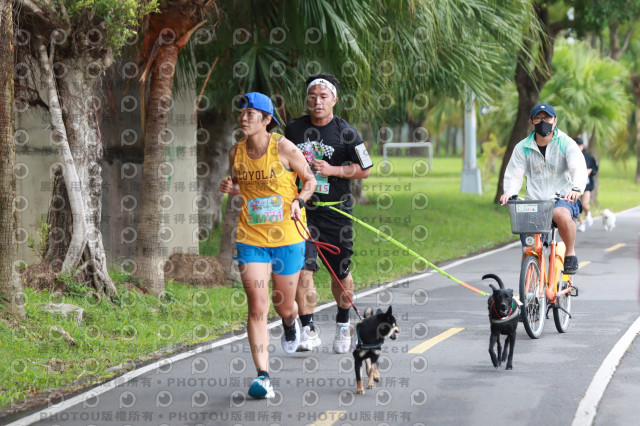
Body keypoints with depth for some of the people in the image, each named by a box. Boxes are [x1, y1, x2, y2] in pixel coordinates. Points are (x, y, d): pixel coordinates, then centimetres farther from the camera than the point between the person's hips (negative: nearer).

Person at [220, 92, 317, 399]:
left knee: (284, 305, 13)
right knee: (257, 308, -11)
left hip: (287, 238, -2)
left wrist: (299, 200, -15)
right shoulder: (236, 152, 1)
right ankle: (263, 376, -11)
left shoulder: (284, 148, -9)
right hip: (251, 239, 2)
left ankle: (290, 324, 53)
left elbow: (309, 180, 3)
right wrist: (231, 188, -4)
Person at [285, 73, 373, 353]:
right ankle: (308, 330, -9)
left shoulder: (346, 133, -4)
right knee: (302, 268, -13)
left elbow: (365, 170, 0)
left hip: (336, 210, -1)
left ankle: (343, 323, 33)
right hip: (302, 207, 1)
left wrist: (332, 170, -13)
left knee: (340, 272, 10)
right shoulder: (294, 129, 5)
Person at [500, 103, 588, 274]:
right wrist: (509, 192, -20)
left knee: (561, 213, -39)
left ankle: (570, 253, -16)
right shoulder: (522, 148, 7)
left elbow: (579, 169, -15)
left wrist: (576, 189, -38)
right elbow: (514, 175, 5)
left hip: (563, 198, -3)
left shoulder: (566, 143, -1)